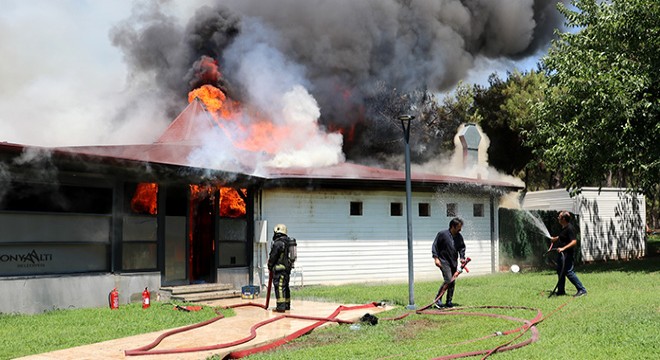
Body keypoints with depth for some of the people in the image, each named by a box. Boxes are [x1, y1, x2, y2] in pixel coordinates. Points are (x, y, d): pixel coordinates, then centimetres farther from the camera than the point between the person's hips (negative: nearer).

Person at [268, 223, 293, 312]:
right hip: (287, 267, 10)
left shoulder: (278, 243, -17)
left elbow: (273, 256, -14)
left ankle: (281, 307, -11)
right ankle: (287, 305, 23)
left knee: (279, 287, -9)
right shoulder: (287, 242, 13)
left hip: (279, 268, -10)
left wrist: (270, 266, 1)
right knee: (285, 287, 16)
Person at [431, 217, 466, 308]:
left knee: (453, 282, 7)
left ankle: (449, 302, 17)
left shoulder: (459, 236, 8)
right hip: (444, 262, -6)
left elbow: (462, 247, 19)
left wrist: (462, 257, 3)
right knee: (448, 280, -17)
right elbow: (435, 246, -6)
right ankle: (437, 299, -4)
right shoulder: (442, 234, -9)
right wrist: (436, 258, -13)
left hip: (454, 263, 7)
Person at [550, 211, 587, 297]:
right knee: (560, 271, 16)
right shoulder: (564, 227, 10)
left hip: (567, 254, -11)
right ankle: (561, 290, 26)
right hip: (561, 253, 11)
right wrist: (556, 238, 39)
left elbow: (574, 241, -27)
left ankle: (582, 290, -5)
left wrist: (563, 248, -32)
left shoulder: (569, 228, -20)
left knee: (569, 272, -10)